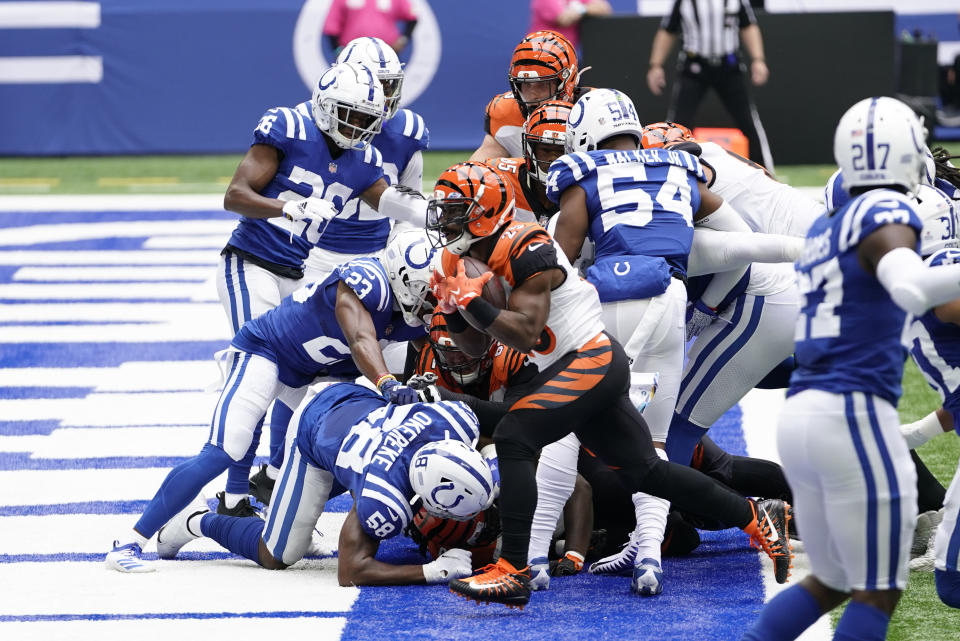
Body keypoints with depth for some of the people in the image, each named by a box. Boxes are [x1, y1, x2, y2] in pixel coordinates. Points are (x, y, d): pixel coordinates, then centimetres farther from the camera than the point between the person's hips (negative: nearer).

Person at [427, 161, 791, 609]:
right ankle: (756, 518, 26)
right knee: (643, 471, 15)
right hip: (575, 370, 10)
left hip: (592, 360, -10)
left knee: (513, 438, -22)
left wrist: (472, 302, -27)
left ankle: (513, 572, -27)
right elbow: (473, 349, 14)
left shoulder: (525, 251, -17)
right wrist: (452, 307, -3)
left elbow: (524, 335, -24)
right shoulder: (478, 259, 11)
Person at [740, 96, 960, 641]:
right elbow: (911, 288, -28)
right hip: (853, 415, -8)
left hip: (801, 413, 8)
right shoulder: (887, 214, -8)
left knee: (830, 583, 19)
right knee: (878, 593, 1)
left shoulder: (825, 230, 17)